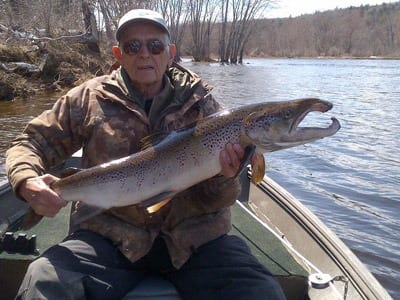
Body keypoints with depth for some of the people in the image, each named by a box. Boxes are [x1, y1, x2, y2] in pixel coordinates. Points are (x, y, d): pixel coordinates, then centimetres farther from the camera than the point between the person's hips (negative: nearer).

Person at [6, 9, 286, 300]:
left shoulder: (200, 102, 3)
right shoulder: (92, 98, 3)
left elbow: (214, 200, 0)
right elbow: (32, 143, 9)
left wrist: (224, 177, -24)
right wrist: (28, 182, -13)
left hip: (193, 236, 1)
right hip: (112, 234, 0)